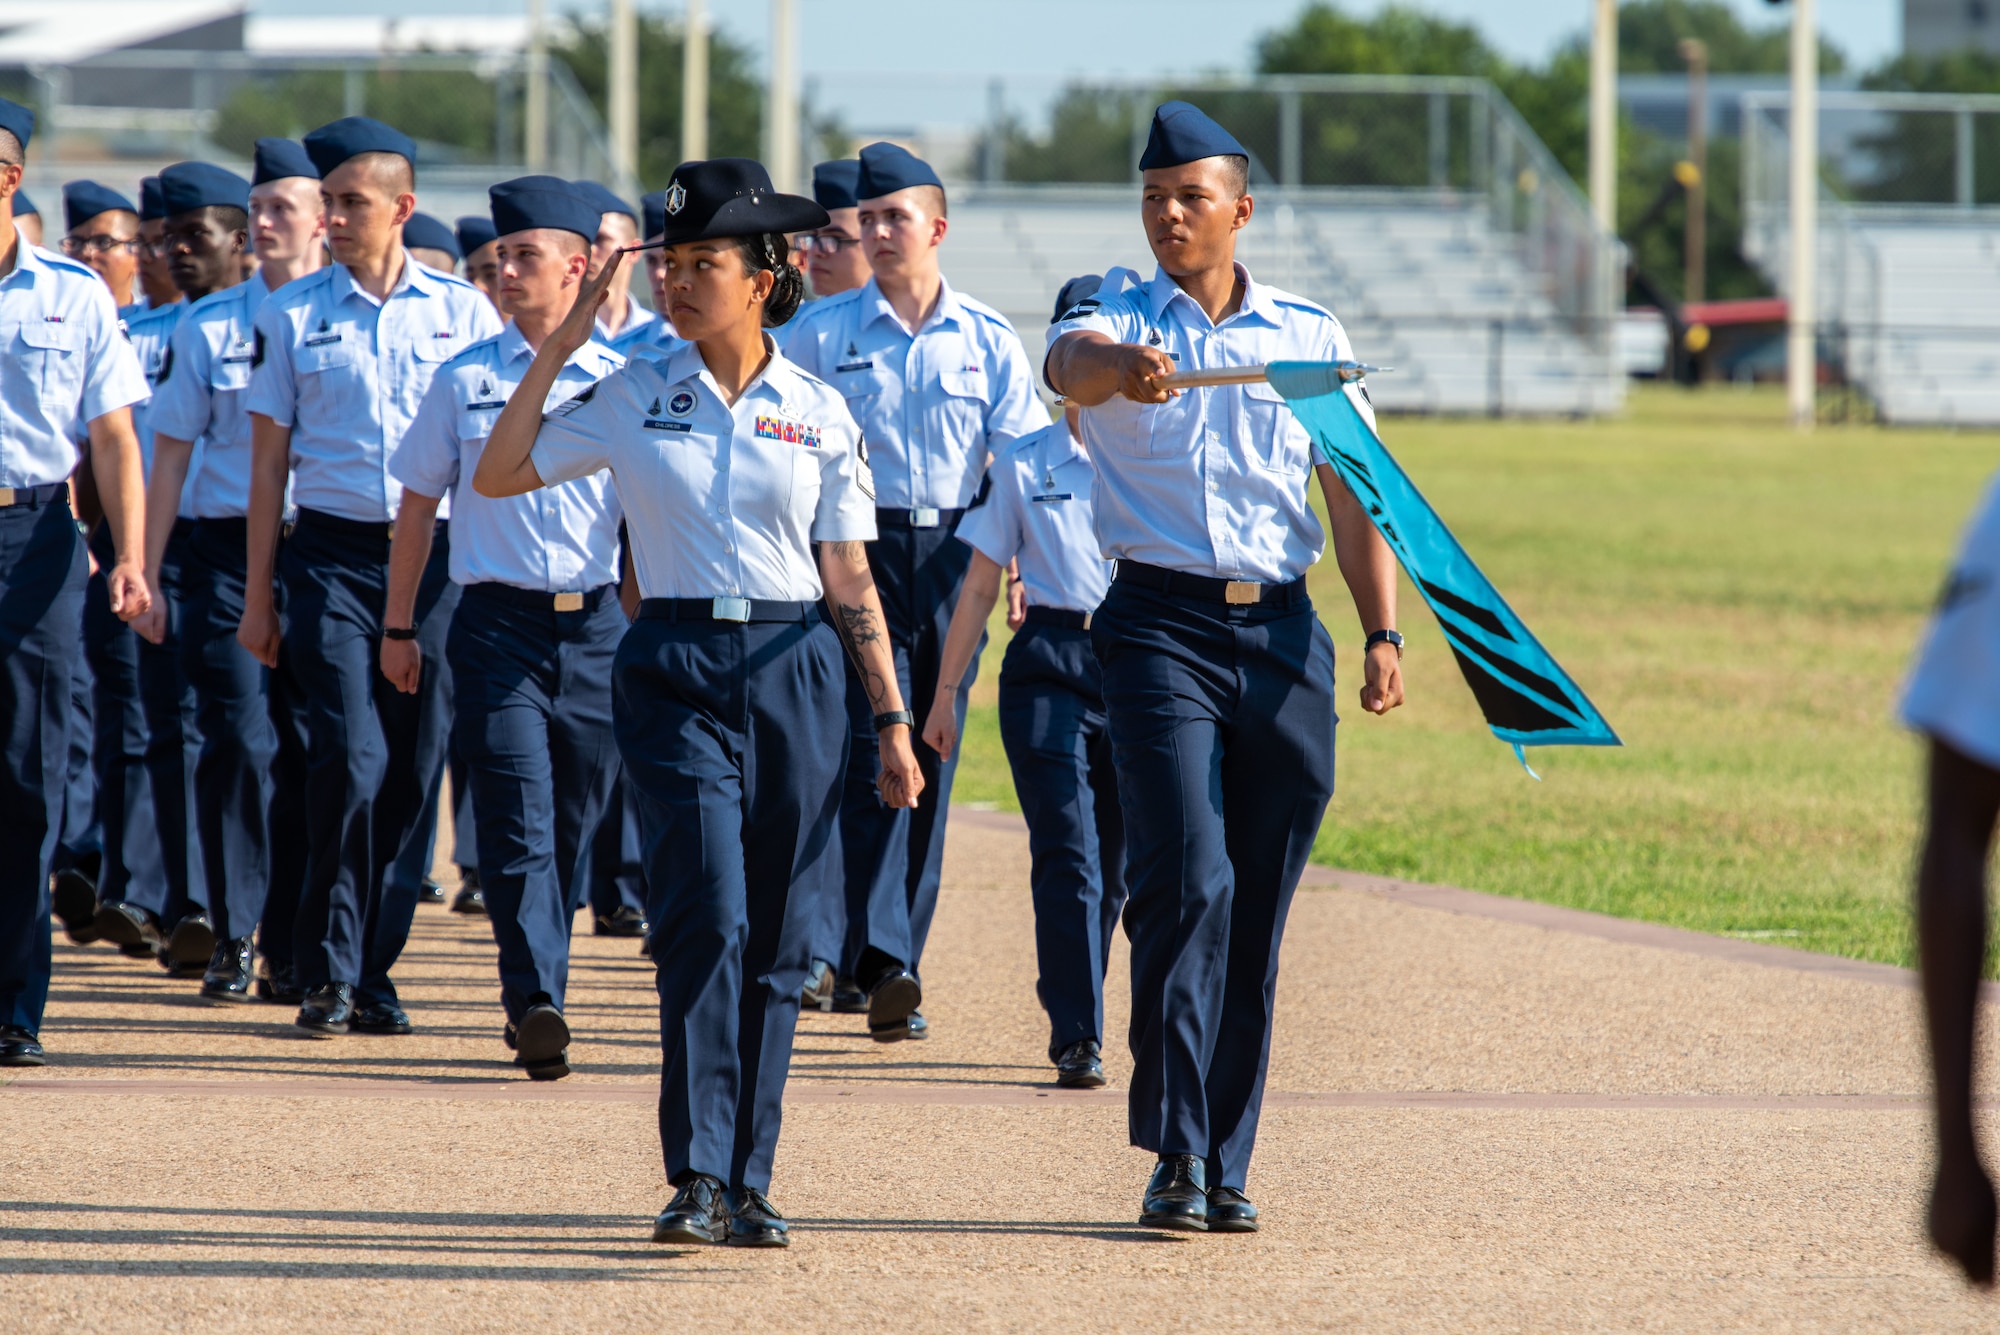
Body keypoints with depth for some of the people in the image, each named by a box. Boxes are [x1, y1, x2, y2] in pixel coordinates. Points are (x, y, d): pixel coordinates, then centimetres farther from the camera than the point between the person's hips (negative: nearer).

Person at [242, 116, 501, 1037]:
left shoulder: (465, 313, 6)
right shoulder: (293, 315, 5)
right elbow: (269, 460, 7)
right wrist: (256, 597, 5)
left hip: (437, 554, 1)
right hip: (332, 553, -1)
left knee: (414, 771, 2)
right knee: (350, 759, -14)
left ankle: (375, 972, 12)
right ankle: (328, 971, -3)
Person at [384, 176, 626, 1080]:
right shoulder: (464, 381, 6)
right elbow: (417, 510, 13)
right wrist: (397, 628, 11)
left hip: (597, 626, 1)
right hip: (498, 623, -1)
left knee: (571, 830, 7)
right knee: (517, 825, -13)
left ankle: (535, 1000, 20)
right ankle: (535, 1003, -20)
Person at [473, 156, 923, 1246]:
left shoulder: (818, 413, 7)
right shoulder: (633, 398, 6)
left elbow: (850, 576, 10)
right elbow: (499, 474, 2)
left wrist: (892, 718, 7)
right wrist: (558, 347, -2)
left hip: (792, 666, 2)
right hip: (674, 667, -1)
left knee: (774, 936, 3)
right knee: (708, 911, -16)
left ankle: (745, 1182, 10)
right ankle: (697, 1177, -17)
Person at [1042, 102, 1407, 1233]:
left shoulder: (1309, 337, 13)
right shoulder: (1117, 322, 4)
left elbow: (1357, 493, 12)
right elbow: (1072, 364, -21)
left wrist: (1384, 634, 1)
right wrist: (1117, 365, -44)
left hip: (1283, 632, 3)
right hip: (1159, 624, -3)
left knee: (1259, 910, 4)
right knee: (1188, 883, -16)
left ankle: (1227, 1166, 10)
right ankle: (1176, 1156, -16)